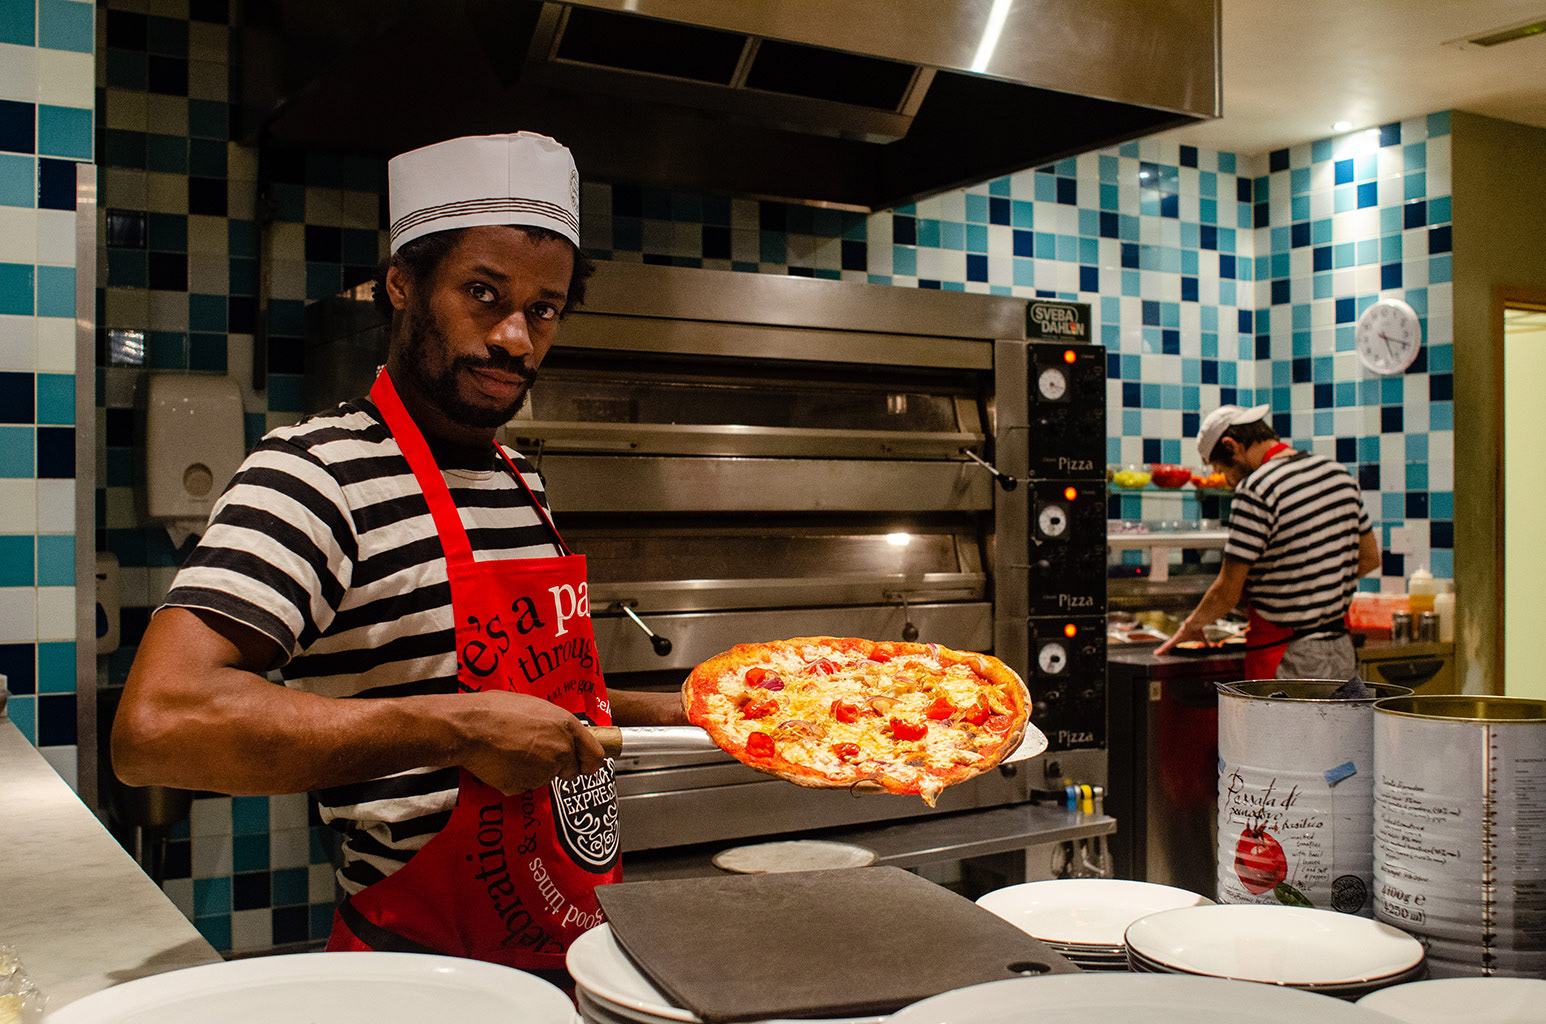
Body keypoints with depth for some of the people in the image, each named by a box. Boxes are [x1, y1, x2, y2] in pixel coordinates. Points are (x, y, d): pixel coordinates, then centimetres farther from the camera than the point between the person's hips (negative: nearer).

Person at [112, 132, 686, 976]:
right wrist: (459, 728, -30)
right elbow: (155, 724, -30)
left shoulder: (520, 480, 8)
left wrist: (661, 713, 9)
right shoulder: (323, 471, -18)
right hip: (425, 965, -6)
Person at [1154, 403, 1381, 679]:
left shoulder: (1256, 490, -17)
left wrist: (1191, 625, 4)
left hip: (1288, 661, -8)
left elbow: (1228, 592, -14)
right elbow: (1370, 557, 18)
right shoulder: (1338, 472, 8)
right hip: (1342, 653, 8)